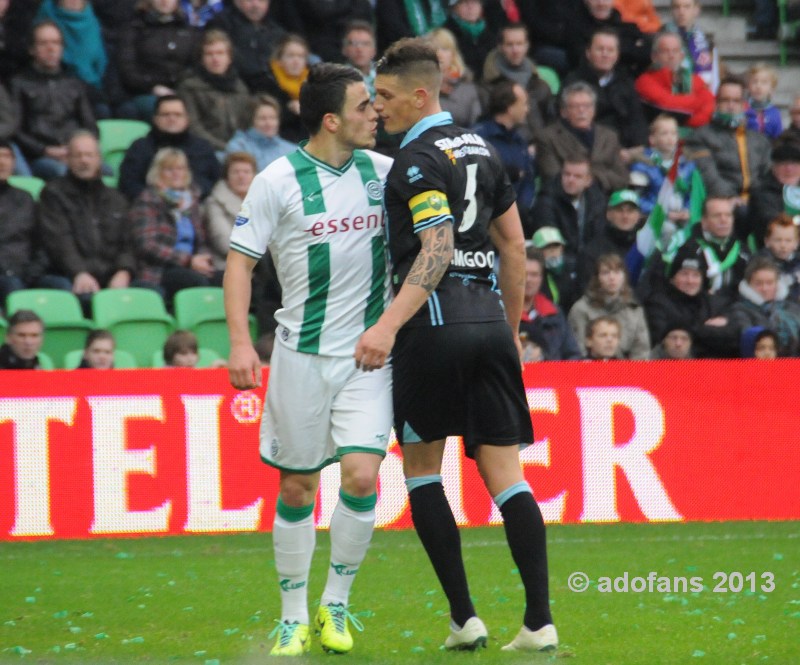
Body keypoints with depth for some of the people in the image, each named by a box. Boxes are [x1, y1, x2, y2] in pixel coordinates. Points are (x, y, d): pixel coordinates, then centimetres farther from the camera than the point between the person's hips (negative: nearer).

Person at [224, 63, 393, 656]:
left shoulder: (383, 172, 4)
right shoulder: (279, 180, -7)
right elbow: (240, 260, -4)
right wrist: (240, 340, -14)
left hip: (369, 354, 2)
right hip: (303, 354, -2)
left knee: (361, 478, -11)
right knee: (297, 488, 4)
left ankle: (336, 607, 7)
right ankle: (294, 618, 18)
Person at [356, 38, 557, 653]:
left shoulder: (419, 158, -9)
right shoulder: (481, 149, 15)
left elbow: (436, 250, -20)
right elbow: (514, 245, 19)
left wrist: (389, 325, -27)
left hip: (435, 324, -7)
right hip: (489, 319, 7)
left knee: (421, 468, 7)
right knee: (505, 475, 4)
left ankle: (464, 618, 1)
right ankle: (540, 621, -4)